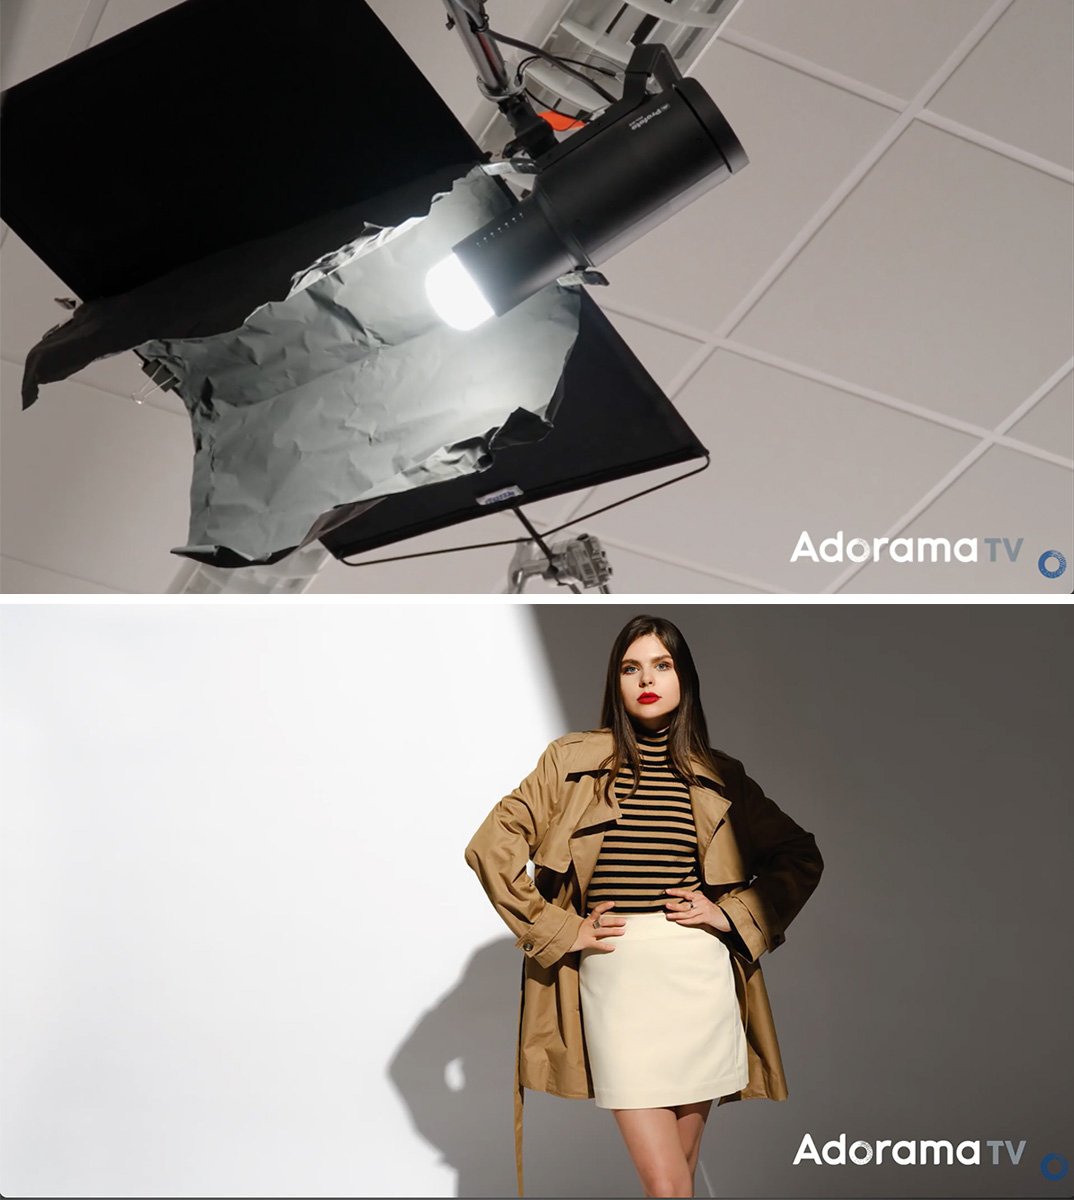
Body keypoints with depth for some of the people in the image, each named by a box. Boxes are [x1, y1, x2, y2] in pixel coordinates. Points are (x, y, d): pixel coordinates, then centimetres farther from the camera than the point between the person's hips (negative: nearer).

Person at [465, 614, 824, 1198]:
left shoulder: (718, 775, 10)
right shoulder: (573, 760, 4)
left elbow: (801, 856, 16)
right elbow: (490, 847, -1)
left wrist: (734, 913, 3)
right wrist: (561, 930, -4)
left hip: (701, 973, 2)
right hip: (615, 973, -2)